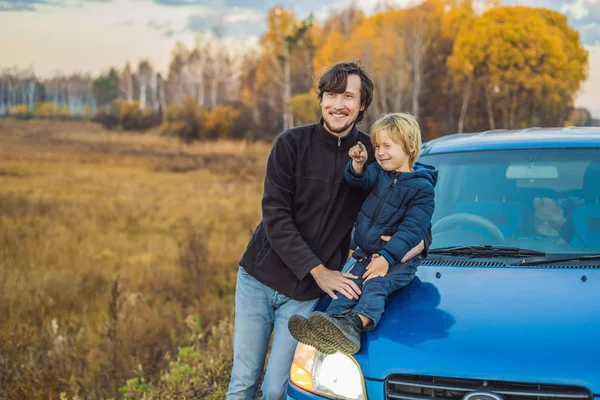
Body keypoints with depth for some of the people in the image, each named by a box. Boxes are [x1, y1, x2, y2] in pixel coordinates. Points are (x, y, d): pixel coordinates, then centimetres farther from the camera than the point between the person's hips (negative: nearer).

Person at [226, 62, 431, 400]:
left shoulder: (372, 154, -1)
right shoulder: (292, 144, -7)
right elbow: (275, 218, -12)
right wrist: (317, 270, -19)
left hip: (306, 294, 0)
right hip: (259, 278, 0)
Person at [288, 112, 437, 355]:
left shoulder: (421, 187, -8)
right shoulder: (379, 172, 12)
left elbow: (411, 230, -16)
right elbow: (361, 180, -9)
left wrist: (387, 257, -23)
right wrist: (357, 165, -31)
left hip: (399, 260, -6)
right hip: (366, 255, 6)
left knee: (376, 285, -31)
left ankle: (355, 324, -57)